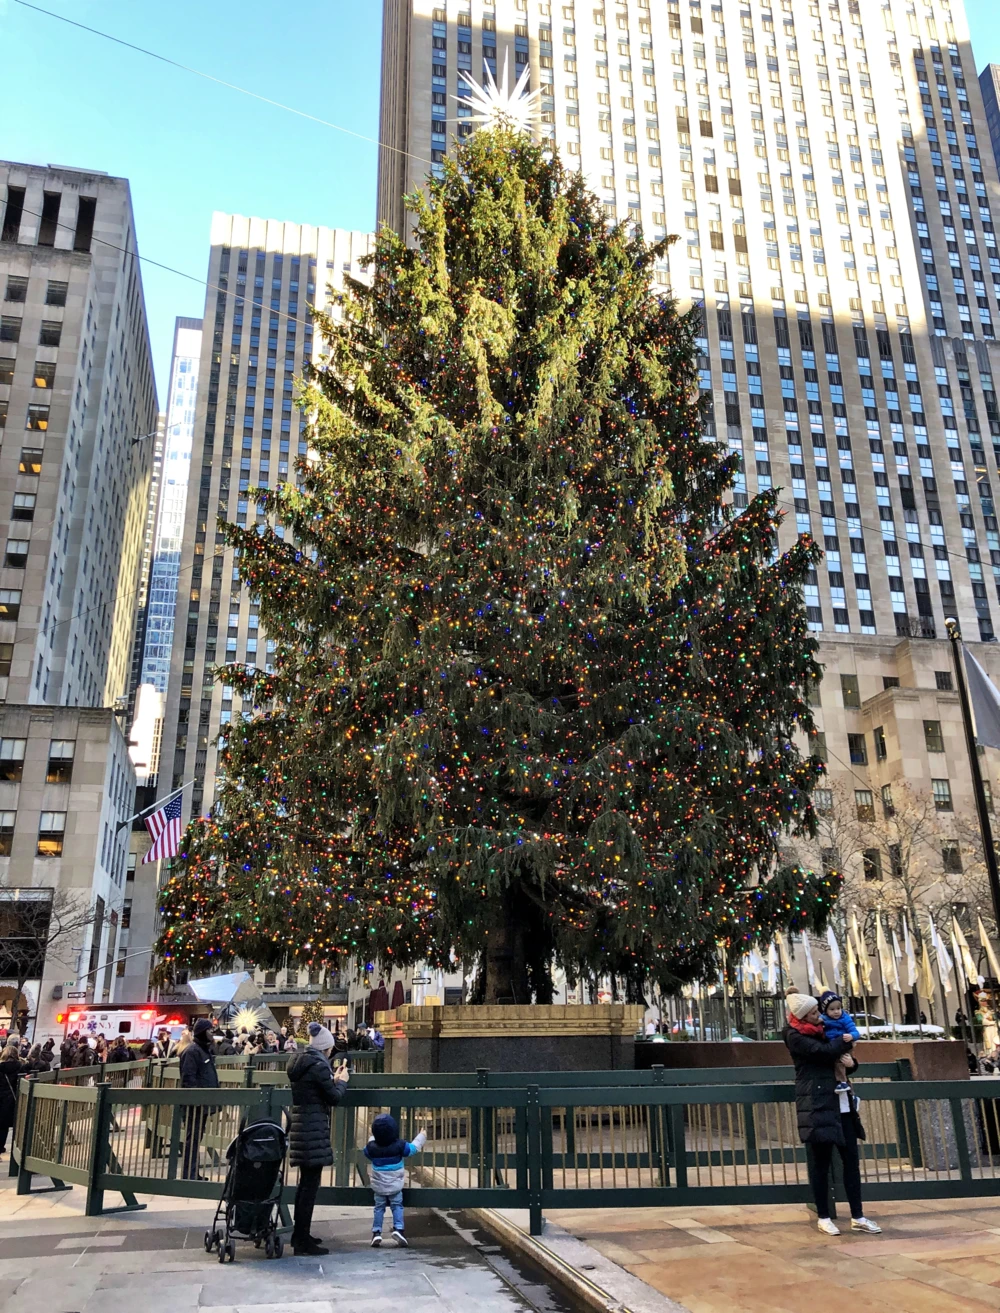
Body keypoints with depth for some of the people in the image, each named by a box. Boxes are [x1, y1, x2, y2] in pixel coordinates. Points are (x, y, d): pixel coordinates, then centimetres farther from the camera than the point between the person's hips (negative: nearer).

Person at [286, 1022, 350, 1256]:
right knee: (310, 1185, -4)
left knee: (305, 1182, 19)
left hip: (300, 1125, 10)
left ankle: (299, 1234, 27)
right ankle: (303, 1242, 0)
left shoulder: (300, 1062, 11)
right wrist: (341, 1081, 6)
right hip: (314, 1128, -10)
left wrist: (333, 1079, 17)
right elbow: (334, 1097, -11)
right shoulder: (318, 1065, -17)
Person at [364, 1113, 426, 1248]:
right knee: (397, 1207, 10)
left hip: (378, 1187, 2)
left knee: (379, 1208, 14)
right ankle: (398, 1228, -5)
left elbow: (366, 1153, 13)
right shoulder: (400, 1146, -17)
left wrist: (373, 1138, 27)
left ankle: (376, 1232, 9)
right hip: (395, 1186, -2)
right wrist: (422, 1137, 15)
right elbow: (414, 1148, -2)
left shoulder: (371, 1148, -12)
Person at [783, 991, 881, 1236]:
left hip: (841, 1101, 7)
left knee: (851, 1158, 5)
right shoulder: (794, 1036, -5)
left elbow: (846, 1057, 22)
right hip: (817, 1103, -7)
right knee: (822, 1161, 0)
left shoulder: (823, 1030, 17)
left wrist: (851, 1061, -2)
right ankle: (823, 1217, 11)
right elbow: (823, 1052, -19)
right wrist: (844, 1041, -2)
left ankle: (857, 1217, 12)